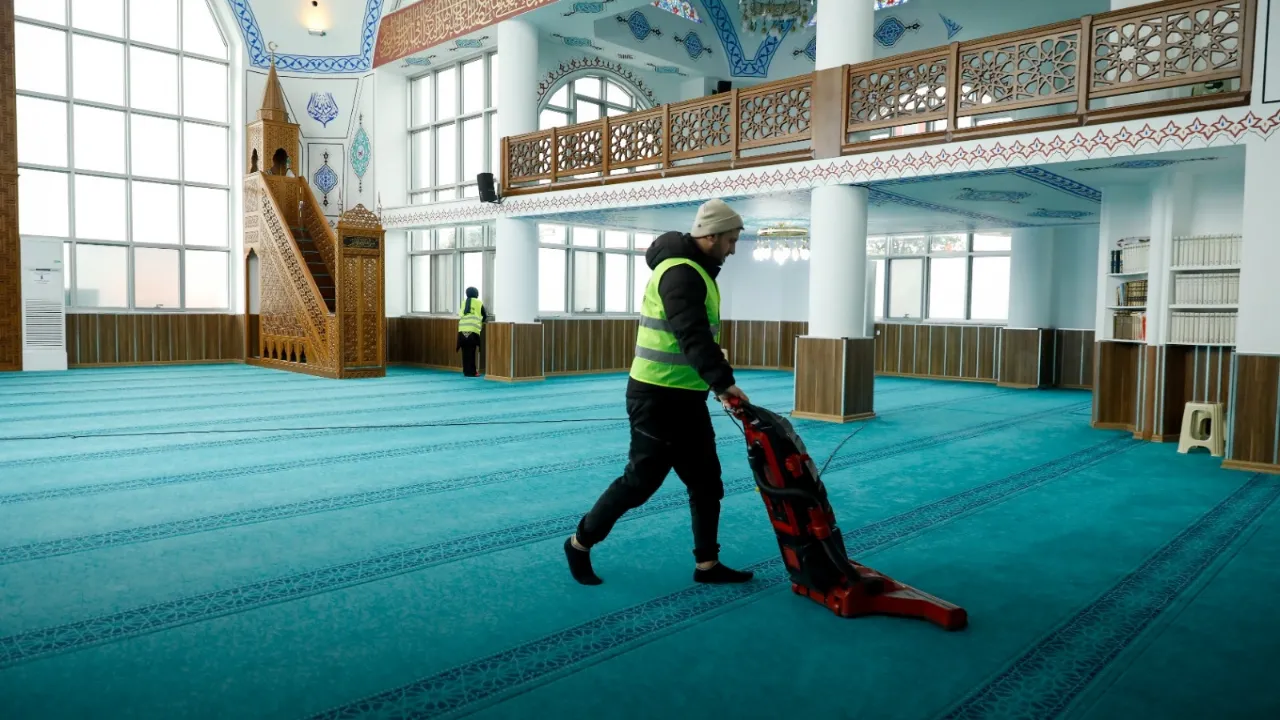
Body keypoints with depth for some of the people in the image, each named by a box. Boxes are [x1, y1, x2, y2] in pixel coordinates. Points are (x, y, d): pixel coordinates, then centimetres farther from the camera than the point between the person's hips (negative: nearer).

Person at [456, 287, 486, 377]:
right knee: (471, 352, 0)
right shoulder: (479, 303, 9)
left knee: (465, 352, 8)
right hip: (473, 330, -3)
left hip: (462, 330, 3)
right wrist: (485, 320, 37)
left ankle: (466, 371, 12)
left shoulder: (463, 303, 16)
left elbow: (460, 315, 21)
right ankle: (471, 372, 2)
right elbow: (484, 318, 15)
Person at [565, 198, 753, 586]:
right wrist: (723, 381, -33)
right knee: (641, 480, 0)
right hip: (658, 398, -10)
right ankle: (580, 543, 18)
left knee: (706, 481, 12)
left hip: (684, 396, 10)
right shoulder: (681, 272, -18)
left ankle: (707, 564, 22)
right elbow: (693, 337, -29)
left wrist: (716, 380, 11)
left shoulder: (696, 270, 15)